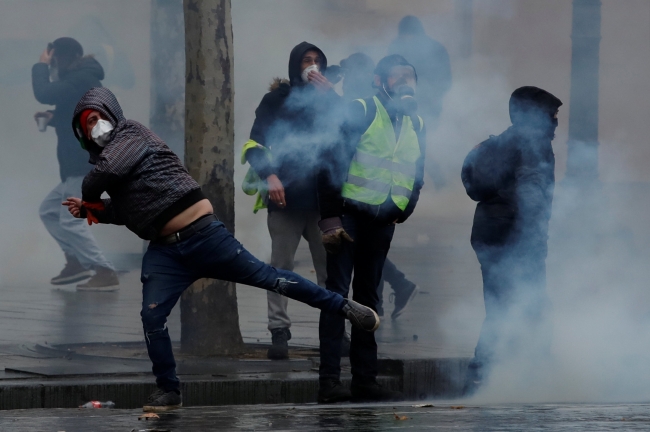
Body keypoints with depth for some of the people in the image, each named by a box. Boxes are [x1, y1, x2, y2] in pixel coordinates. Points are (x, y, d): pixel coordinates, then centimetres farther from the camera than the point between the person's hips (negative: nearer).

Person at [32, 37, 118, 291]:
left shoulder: (82, 79, -13)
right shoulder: (82, 80, 20)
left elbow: (44, 94, -23)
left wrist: (41, 66, -6)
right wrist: (53, 118, 13)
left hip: (89, 166, -11)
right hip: (81, 166, 11)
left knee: (71, 220, -13)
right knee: (49, 211, 16)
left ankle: (106, 273, -15)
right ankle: (76, 261, 17)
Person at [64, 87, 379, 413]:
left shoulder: (132, 134, -8)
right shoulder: (107, 154, 18)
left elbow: (105, 174, -24)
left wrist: (90, 196, -3)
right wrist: (90, 210, 16)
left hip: (202, 235, -7)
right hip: (164, 251, 7)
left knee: (265, 278, -3)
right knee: (152, 316, -7)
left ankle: (344, 307, 7)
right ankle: (169, 391, 7)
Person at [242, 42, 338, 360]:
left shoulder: (328, 100, 15)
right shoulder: (276, 100, 8)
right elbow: (254, 145, 2)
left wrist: (328, 94, -7)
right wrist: (270, 175, -14)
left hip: (323, 199, 2)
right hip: (286, 199, -2)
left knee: (329, 267, 0)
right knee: (281, 265, -5)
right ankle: (279, 331, -4)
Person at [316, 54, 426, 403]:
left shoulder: (415, 124, 13)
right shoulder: (361, 112, -8)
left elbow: (416, 176, 19)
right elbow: (332, 163, -12)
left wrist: (402, 211, 2)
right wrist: (330, 218, -17)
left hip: (382, 221, 7)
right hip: (349, 214, -6)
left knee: (368, 296, 11)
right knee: (337, 292, -9)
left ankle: (365, 380, 14)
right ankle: (329, 380, -12)